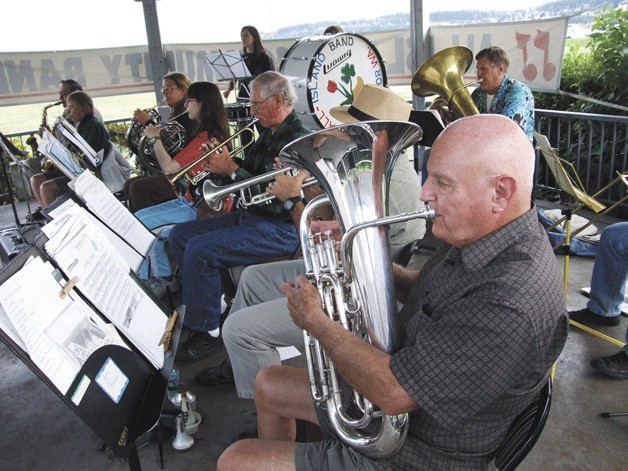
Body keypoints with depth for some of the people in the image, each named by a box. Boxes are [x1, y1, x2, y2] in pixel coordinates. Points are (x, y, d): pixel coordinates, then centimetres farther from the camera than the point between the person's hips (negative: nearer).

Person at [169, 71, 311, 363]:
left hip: (279, 228, -10)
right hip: (250, 216, 10)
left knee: (200, 249, -25)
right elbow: (250, 174, 19)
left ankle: (207, 331, -10)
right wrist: (222, 162, 0)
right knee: (179, 234, 9)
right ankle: (209, 302, 17)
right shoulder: (269, 134, 14)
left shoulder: (298, 140, -17)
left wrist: (232, 170, -16)